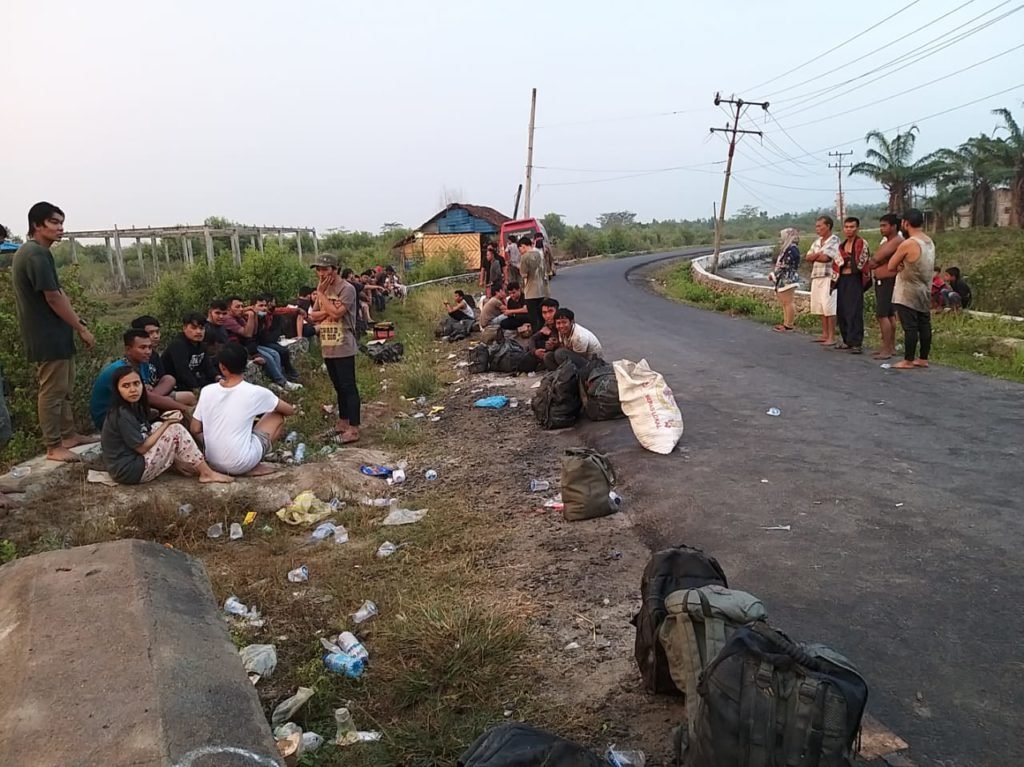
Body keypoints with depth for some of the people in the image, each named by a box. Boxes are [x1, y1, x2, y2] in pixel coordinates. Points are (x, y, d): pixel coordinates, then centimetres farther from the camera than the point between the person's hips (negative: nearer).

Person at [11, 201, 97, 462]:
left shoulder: (30, 252, 15)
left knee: (63, 388, 18)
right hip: (48, 336, -11)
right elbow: (53, 298, -21)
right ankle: (53, 447, 4)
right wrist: (82, 329, -13)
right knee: (52, 391, -3)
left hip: (51, 334, 11)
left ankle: (68, 435, 28)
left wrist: (76, 323, 11)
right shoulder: (38, 254, -18)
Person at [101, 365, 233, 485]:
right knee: (176, 430, -9)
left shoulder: (133, 406, 8)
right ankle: (207, 473, -4)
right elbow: (142, 448, -18)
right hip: (130, 471, -10)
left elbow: (146, 434, 12)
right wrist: (167, 424, -10)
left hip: (132, 459, 10)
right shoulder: (123, 415, -21)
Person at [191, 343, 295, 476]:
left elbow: (195, 430, 4)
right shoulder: (254, 392, -12)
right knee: (277, 416, 13)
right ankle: (254, 467, 6)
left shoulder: (207, 391, -4)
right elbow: (290, 411, 3)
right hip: (241, 464, -5)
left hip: (213, 463, 5)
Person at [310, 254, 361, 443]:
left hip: (343, 347, -8)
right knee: (339, 387, 16)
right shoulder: (324, 289, 13)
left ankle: (353, 429, -2)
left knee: (349, 387, -5)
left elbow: (335, 313, -22)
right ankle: (343, 422, 26)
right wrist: (327, 312, -12)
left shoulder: (347, 288, -12)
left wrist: (321, 293, -14)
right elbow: (313, 316, 7)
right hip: (327, 347, 8)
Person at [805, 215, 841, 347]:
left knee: (829, 308, -9)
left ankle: (831, 337, -6)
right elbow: (808, 257, 9)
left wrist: (814, 256, 0)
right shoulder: (817, 241, 17)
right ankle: (824, 335, 17)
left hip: (828, 278, -8)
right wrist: (818, 254, -9)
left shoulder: (834, 240, -7)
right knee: (821, 308, 10)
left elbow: (825, 257, -17)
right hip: (816, 277, 8)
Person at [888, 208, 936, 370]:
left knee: (910, 327, -4)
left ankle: (908, 361, 0)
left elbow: (891, 266, -10)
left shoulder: (907, 244, -19)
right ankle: (923, 359, 18)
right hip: (925, 290, 8)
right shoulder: (930, 242, 9)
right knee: (924, 325, 11)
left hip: (908, 293, -8)